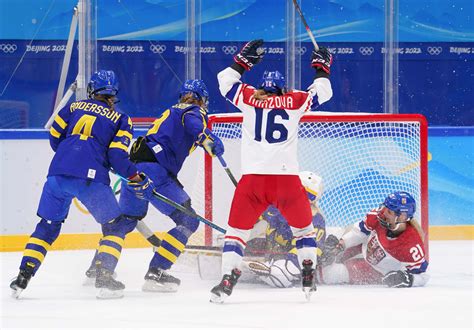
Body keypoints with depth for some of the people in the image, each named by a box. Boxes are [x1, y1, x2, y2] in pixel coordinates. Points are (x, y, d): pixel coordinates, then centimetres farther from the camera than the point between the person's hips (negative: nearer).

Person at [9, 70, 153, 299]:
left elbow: (55, 138, 17)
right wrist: (138, 179, 10)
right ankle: (103, 277, -3)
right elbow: (117, 155, 0)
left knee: (48, 226, 15)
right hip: (90, 178, -3)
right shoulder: (121, 119, 14)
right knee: (115, 226, 11)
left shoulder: (74, 107, 21)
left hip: (58, 173, 3)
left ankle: (23, 277, 6)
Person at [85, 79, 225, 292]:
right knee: (188, 221, -4)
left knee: (126, 219, 28)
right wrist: (208, 139, -34)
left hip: (133, 169, 9)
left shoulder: (169, 112, 29)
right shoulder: (195, 112, 3)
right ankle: (156, 273, -12)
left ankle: (96, 267, 34)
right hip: (154, 170, -8)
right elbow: (192, 122, -19)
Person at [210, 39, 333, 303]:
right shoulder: (294, 102, 10)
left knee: (238, 229, 6)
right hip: (287, 179, 1)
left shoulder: (250, 99, 10)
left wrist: (243, 60, 31)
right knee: (303, 226, 21)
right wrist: (322, 67, 35)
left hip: (252, 179, -1)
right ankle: (309, 278, 16)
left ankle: (228, 279, -8)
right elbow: (322, 93, 21)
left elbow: (226, 81, 21)